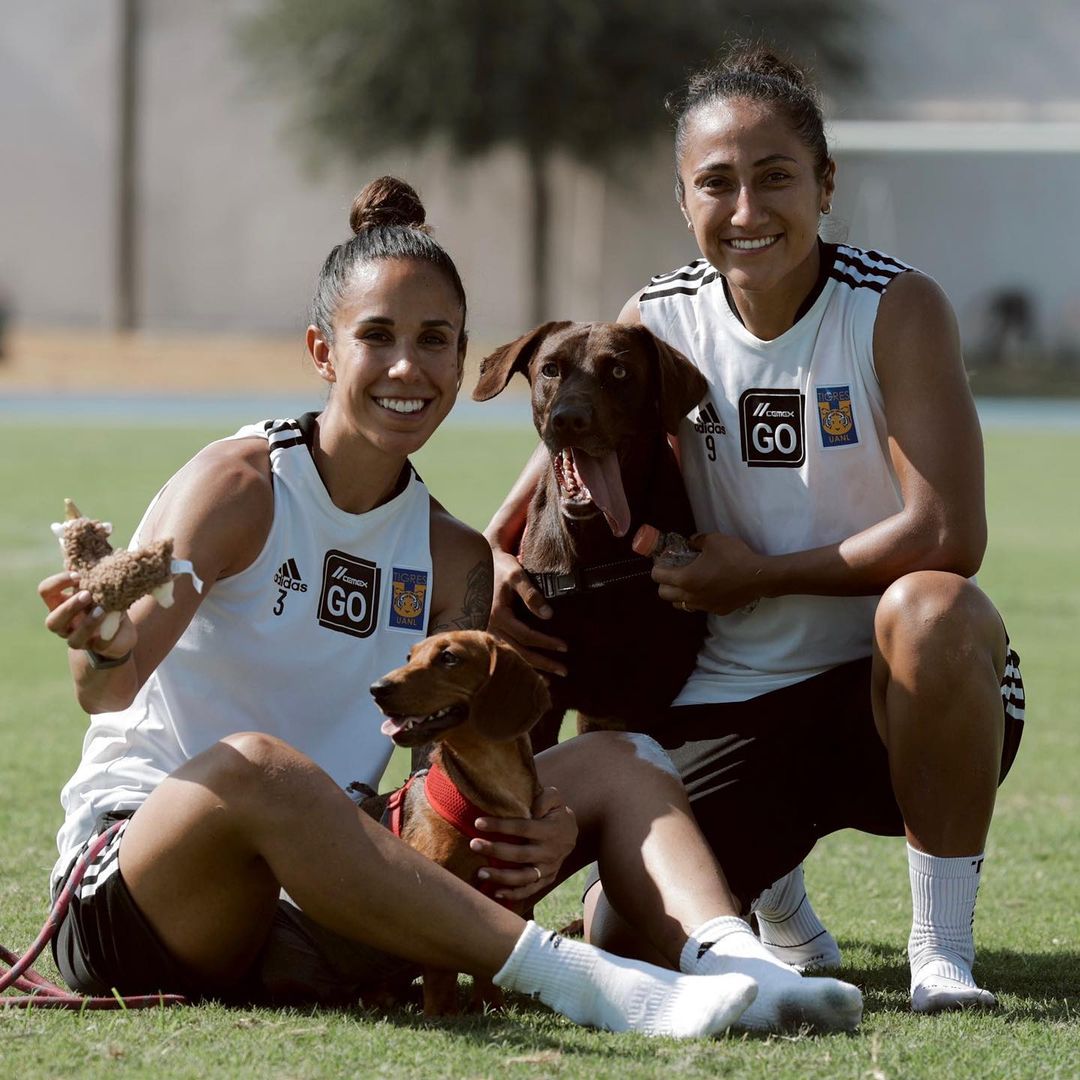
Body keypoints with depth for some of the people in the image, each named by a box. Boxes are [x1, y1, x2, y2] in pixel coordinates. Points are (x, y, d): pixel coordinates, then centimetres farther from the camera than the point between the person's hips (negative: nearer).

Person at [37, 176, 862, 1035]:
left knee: (622, 764, -2)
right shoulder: (242, 488, -7)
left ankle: (731, 961, -33)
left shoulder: (454, 561, 9)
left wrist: (539, 831, -21)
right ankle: (573, 980, -43)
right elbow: (109, 688, -22)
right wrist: (103, 647, -47)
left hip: (320, 917, 6)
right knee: (259, 767, -40)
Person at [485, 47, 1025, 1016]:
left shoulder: (897, 310, -11)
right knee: (626, 940, -16)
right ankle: (775, 889, 23)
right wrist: (496, 565, -8)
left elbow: (948, 536, -21)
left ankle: (943, 950, -22)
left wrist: (759, 575, -14)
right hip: (729, 707, 3)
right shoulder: (658, 324, -1)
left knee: (930, 609, -39)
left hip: (893, 691, -3)